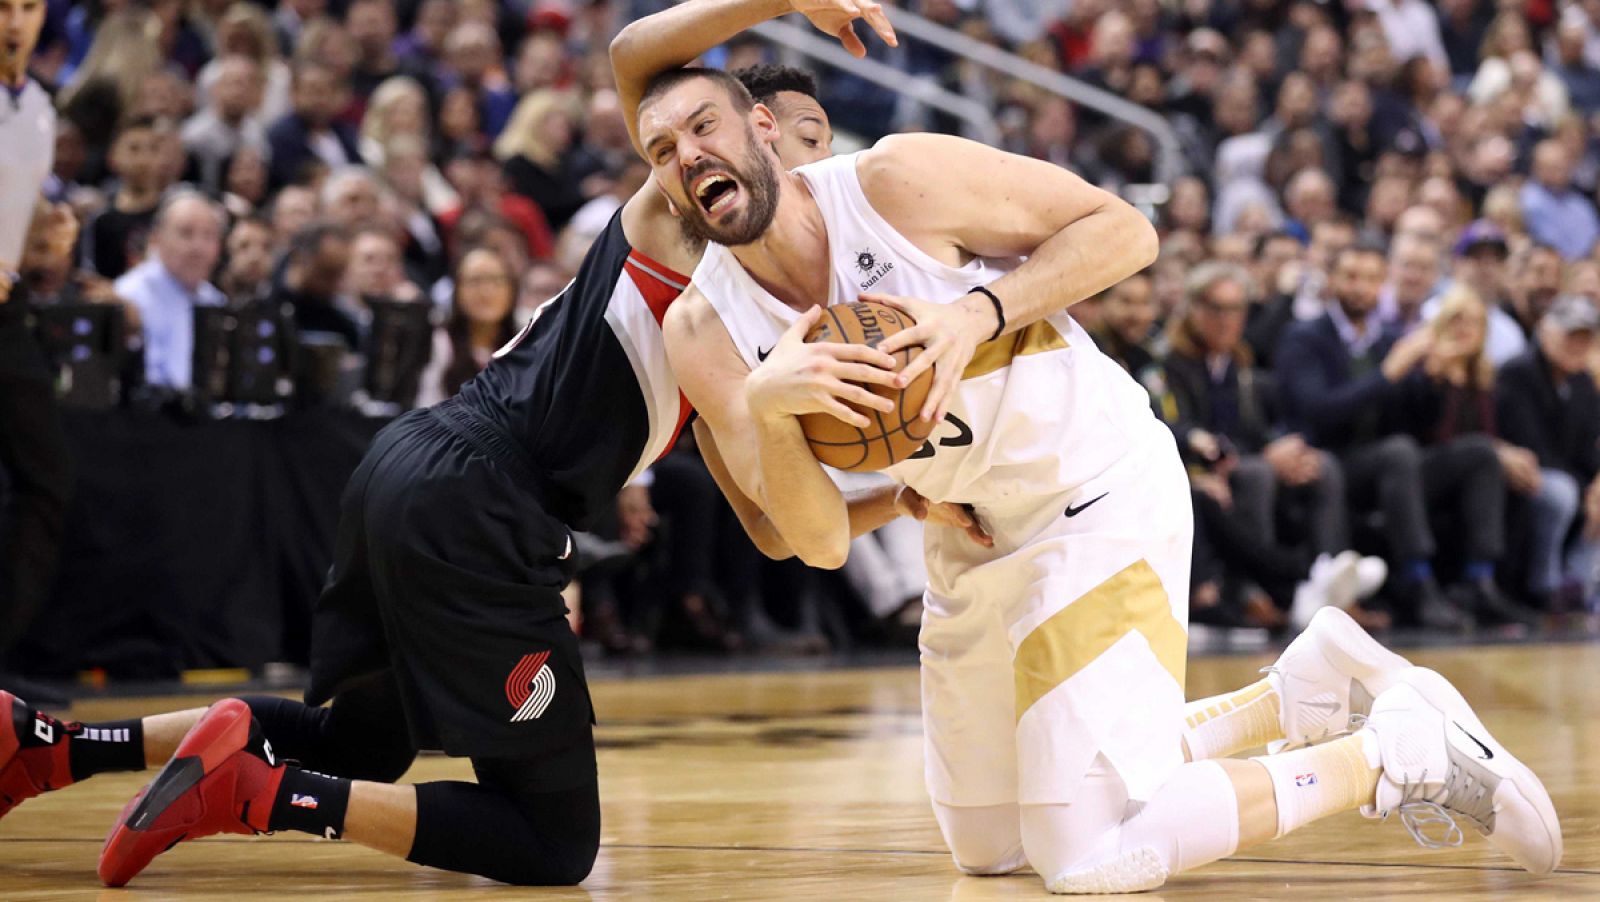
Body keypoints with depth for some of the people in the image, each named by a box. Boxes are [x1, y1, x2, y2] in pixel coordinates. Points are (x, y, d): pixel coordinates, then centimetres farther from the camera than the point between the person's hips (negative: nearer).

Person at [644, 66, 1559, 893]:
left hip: (1101, 492, -7)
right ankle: (1302, 688, 27)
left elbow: (1126, 229, -14)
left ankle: (1401, 747, 1)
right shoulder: (702, 335, -8)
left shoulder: (900, 178, -21)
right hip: (972, 534, 7)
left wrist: (982, 311, -28)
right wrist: (765, 408, -32)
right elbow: (821, 542, -14)